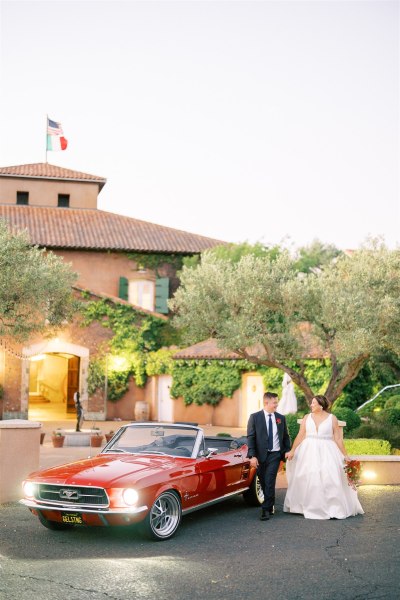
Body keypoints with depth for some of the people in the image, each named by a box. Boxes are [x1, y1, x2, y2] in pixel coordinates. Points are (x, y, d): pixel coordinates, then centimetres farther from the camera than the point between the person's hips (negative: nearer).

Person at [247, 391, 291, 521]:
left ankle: (266, 509, -7)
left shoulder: (281, 418, 7)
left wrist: (287, 452, 1)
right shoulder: (255, 417, -2)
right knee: (263, 482, 8)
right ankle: (270, 505, 27)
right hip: (260, 455, 0)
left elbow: (285, 437, 12)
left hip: (275, 455, 0)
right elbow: (250, 437, -6)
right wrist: (252, 456, -14)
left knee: (269, 482, -10)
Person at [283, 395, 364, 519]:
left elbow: (338, 438, 0)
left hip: (326, 453, -2)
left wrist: (345, 455, -3)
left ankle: (333, 509, -1)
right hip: (309, 452, 2)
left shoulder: (332, 418, 0)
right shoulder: (307, 417, 5)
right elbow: (300, 436, 4)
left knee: (330, 480, -8)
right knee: (307, 479, 3)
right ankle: (310, 508, 14)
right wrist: (292, 451, -2)